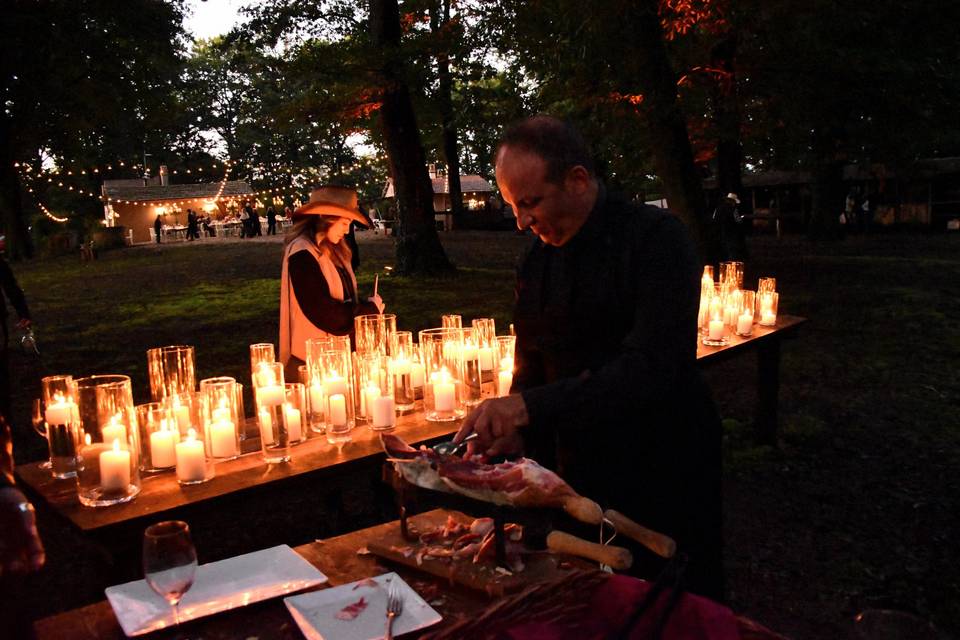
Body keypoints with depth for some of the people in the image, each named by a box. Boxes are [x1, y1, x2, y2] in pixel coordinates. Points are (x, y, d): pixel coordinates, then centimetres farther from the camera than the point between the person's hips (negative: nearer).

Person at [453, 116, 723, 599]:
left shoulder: (656, 238, -17)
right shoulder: (536, 260, 3)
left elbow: (650, 368, -28)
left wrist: (532, 407, -33)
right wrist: (512, 434, -9)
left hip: (663, 469, -5)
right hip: (579, 470, 5)